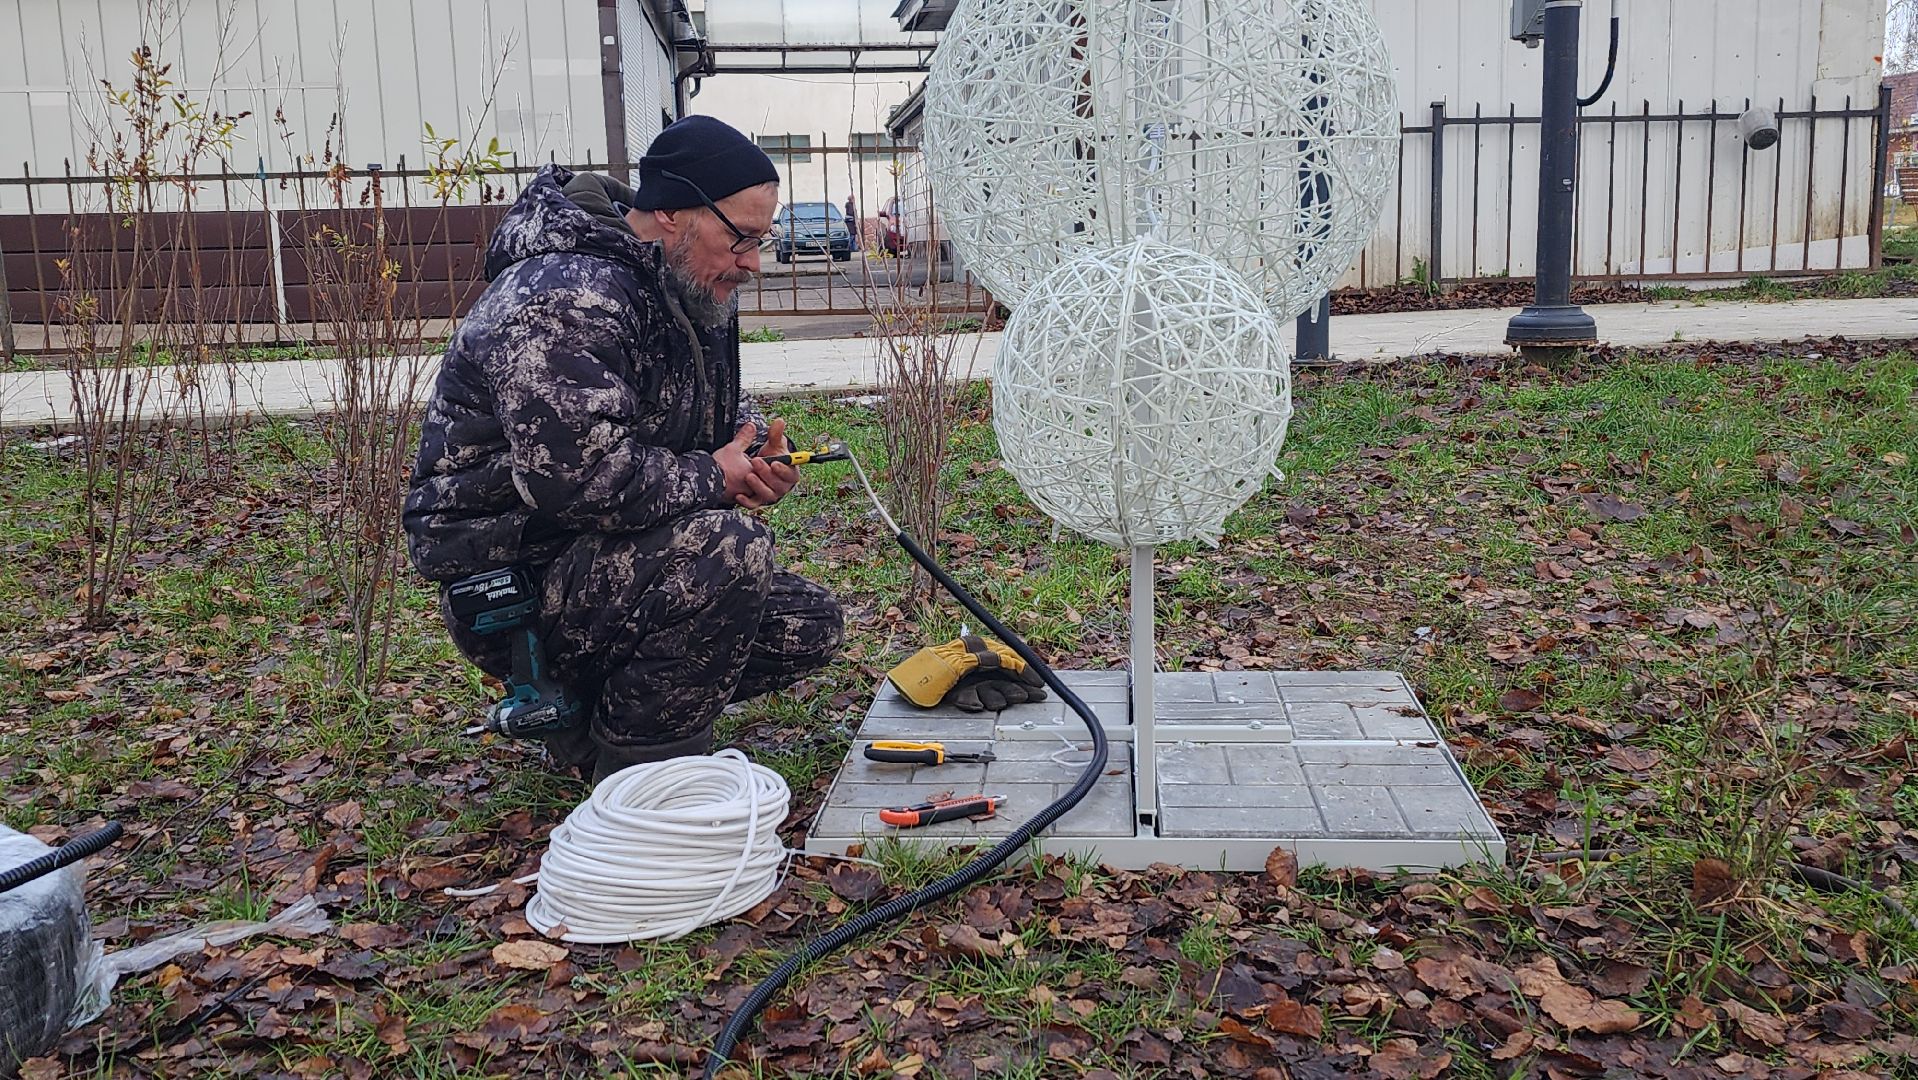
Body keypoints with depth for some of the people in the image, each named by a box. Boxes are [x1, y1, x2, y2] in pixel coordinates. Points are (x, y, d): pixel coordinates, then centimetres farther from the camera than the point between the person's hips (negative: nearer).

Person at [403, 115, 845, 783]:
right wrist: (712, 478, -20)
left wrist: (752, 443, -1)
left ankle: (592, 708, 16)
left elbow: (715, 410, 24)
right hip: (507, 582, -10)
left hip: (605, 564, 10)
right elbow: (574, 472, -35)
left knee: (809, 626, 6)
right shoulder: (564, 301, -24)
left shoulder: (684, 295, 9)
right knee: (728, 552, -33)